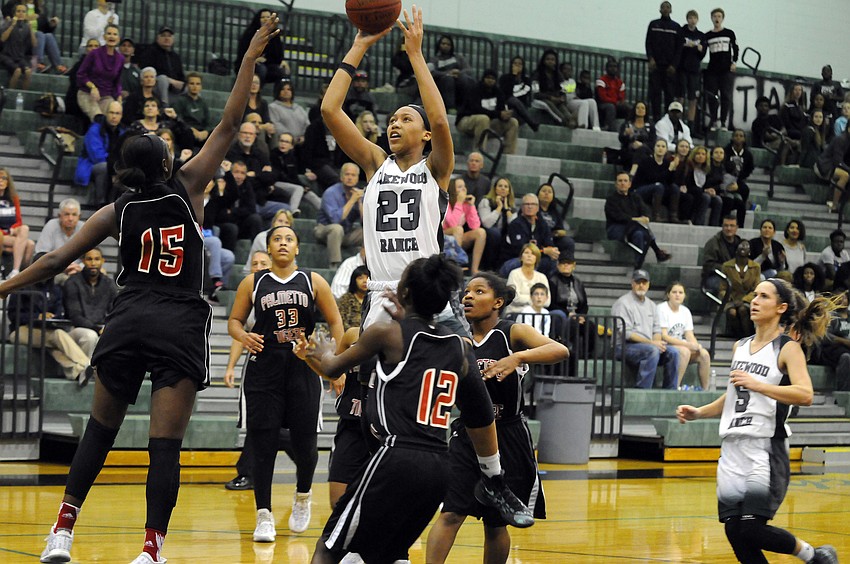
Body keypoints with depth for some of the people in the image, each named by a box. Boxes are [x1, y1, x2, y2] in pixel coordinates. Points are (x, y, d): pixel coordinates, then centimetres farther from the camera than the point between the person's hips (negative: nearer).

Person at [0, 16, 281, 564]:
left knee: (100, 430, 16)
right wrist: (251, 59, 4)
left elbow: (56, 261, 3)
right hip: (181, 327, -2)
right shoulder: (188, 187, 1)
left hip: (129, 322, 2)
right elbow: (229, 125, 2)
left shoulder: (117, 212, 5)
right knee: (166, 444, -5)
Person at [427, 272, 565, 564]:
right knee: (450, 514, -13)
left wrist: (518, 358, -43)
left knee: (495, 523, 9)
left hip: (508, 439, -2)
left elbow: (560, 351, -26)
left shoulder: (513, 333, -10)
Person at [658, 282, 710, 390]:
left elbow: (689, 335, 7)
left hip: (681, 345, 7)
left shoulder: (685, 311, 12)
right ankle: (675, 387, -32)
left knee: (704, 354, -16)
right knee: (684, 351, -34)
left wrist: (696, 346, -17)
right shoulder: (662, 309, -9)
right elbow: (663, 336, -16)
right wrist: (687, 344, -23)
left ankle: (705, 389, -11)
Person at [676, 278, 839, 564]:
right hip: (732, 448, 7)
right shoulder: (740, 347, 16)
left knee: (751, 529, -14)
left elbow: (805, 395, -21)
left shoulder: (788, 348, -4)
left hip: (766, 450, -7)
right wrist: (698, 413, 17)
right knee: (734, 531, 1)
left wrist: (756, 384, -23)